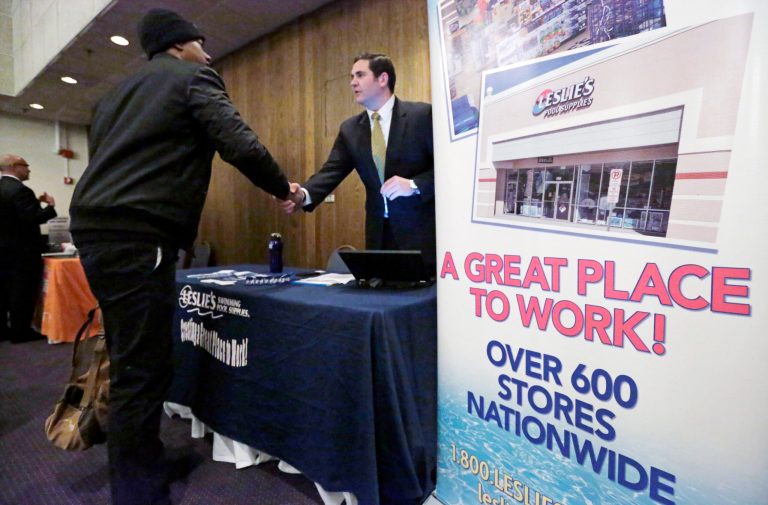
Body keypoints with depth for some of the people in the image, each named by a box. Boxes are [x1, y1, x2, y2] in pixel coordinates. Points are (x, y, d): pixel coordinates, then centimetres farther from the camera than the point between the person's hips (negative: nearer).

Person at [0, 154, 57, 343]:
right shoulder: (20, 190, -18)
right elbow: (32, 219, -24)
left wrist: (36, 203, 13)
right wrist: (50, 206, -11)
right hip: (23, 251, -9)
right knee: (23, 292, -1)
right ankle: (20, 332, 4)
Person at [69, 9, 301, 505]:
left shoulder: (118, 92, 26)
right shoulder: (193, 78, 3)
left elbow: (104, 158, 25)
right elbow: (240, 145, -9)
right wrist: (284, 188, 7)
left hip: (96, 229, 9)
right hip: (137, 236, -9)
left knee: (131, 362, 18)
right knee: (143, 370, -4)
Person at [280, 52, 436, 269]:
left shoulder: (422, 114, -4)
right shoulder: (350, 129, 10)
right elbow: (332, 171, 0)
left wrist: (414, 185, -20)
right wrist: (304, 193, -18)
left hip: (421, 230, -4)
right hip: (380, 233, 4)